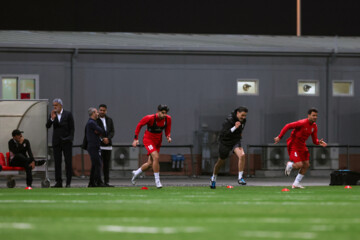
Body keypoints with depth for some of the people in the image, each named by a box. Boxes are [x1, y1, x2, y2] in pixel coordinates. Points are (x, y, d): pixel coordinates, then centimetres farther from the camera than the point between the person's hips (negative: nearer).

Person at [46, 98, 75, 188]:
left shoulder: (68, 114, -2)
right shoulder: (52, 115, 6)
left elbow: (72, 128, -1)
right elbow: (48, 126, -3)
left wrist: (70, 139, -8)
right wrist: (52, 118, -19)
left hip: (66, 141, -3)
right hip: (56, 142, 3)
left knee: (68, 163, -2)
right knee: (57, 162, 1)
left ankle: (68, 182, 2)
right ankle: (58, 182, 4)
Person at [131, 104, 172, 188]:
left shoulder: (168, 119, -9)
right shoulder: (150, 118, -23)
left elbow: (167, 130, 7)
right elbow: (139, 125, -9)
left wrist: (168, 137, -16)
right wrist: (136, 139, -10)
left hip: (158, 141, 6)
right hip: (148, 139, -6)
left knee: (150, 164, 8)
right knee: (156, 157, -26)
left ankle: (136, 173, 36)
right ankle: (157, 181, -17)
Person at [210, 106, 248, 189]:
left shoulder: (243, 120, -5)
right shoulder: (229, 120, -26)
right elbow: (224, 133, -36)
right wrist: (234, 128, -45)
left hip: (236, 142, 4)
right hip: (225, 142, -4)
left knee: (242, 155, -25)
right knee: (221, 162, 13)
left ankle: (240, 178, -18)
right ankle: (213, 178, 40)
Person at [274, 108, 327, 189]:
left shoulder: (314, 126, 1)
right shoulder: (302, 123, -22)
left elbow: (314, 140, 5)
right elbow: (287, 126, -20)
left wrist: (319, 142, -19)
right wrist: (279, 137, -22)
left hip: (302, 146, 8)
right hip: (293, 145, -8)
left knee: (306, 165, 5)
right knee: (299, 165, -17)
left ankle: (296, 183, 16)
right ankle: (290, 165, 19)